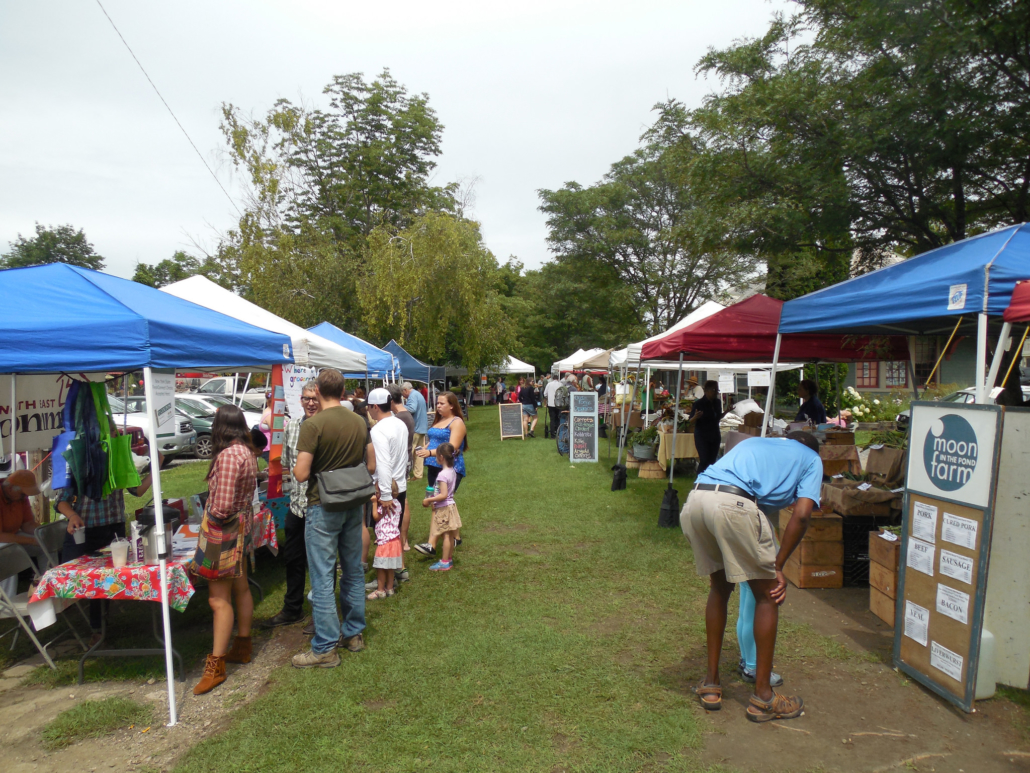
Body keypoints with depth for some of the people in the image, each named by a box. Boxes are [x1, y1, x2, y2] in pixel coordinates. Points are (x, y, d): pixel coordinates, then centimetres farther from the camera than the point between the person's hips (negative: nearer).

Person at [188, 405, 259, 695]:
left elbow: (222, 506, -25)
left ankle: (216, 665, 8)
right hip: (242, 524, 10)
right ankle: (242, 647, 34)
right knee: (241, 588, 19)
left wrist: (212, 517, -6)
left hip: (224, 530, -10)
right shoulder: (247, 451, 3)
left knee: (219, 599, -1)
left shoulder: (228, 455, -24)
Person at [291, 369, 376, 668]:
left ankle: (325, 648, 8)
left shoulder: (312, 425, -17)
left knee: (322, 578, 2)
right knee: (353, 571, 17)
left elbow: (301, 473, -18)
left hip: (323, 507, -6)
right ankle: (354, 633, 29)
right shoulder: (360, 422, 2)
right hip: (353, 506, 6)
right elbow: (371, 466, 8)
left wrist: (294, 468, 3)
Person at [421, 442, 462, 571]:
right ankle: (449, 559, 26)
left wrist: (429, 500, -19)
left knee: (446, 535, 0)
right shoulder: (452, 471, 5)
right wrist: (434, 499, 17)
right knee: (449, 536, 16)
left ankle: (444, 563, 9)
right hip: (450, 506, 9)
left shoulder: (442, 475, -23)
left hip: (443, 508, -9)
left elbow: (443, 495, -27)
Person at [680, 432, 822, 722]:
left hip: (694, 499, 6)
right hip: (735, 505, -6)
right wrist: (777, 567, 13)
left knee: (719, 588, 24)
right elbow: (801, 515, 8)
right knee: (767, 595, 14)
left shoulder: (753, 442, 39)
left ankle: (710, 683, 32)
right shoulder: (811, 459, 25)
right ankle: (762, 697, 23)